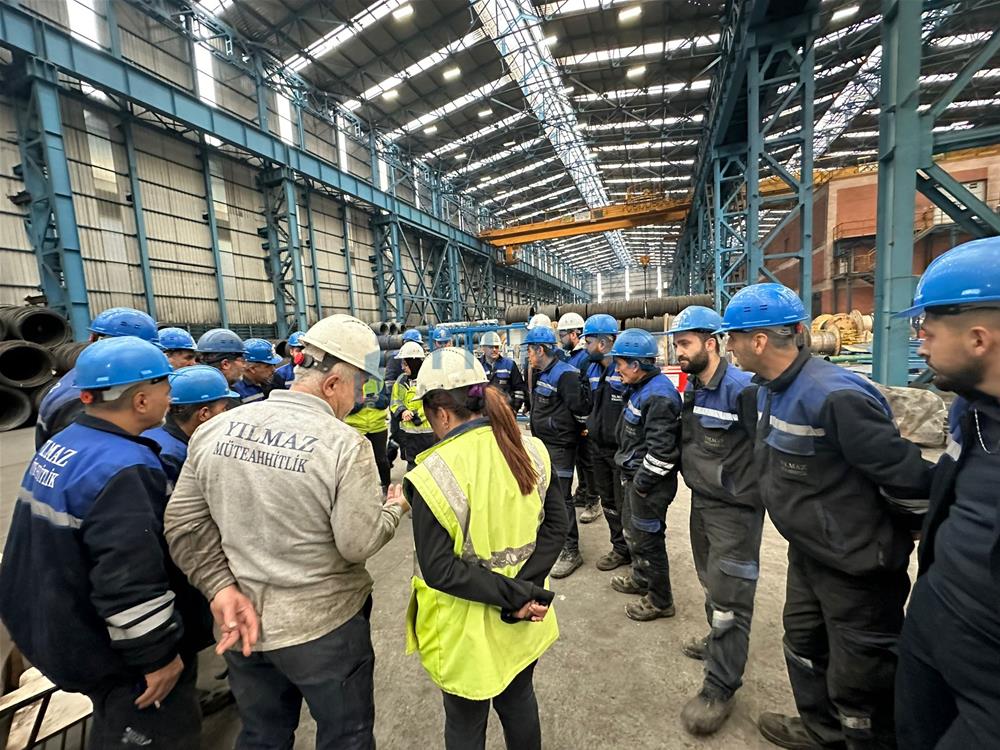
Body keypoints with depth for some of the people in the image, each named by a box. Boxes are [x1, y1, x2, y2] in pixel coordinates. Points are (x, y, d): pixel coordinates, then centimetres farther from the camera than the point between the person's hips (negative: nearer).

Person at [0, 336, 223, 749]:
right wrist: (159, 654, -19)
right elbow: (130, 580, -31)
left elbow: (49, 547, 16)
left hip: (59, 631, 10)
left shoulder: (58, 446, 2)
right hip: (116, 651, -9)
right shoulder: (125, 469, -30)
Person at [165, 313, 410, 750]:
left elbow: (183, 525, -3)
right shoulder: (344, 445, -25)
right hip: (324, 625, -5)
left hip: (245, 623, 6)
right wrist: (394, 509, -2)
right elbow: (359, 544, -20)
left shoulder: (215, 429, -7)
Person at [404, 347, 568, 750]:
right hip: (524, 618, 5)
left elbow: (440, 570, -25)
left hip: (466, 630, -4)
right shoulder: (531, 450, -9)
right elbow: (556, 524, -6)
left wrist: (515, 596, -20)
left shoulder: (433, 474, -26)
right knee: (519, 701, 31)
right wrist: (524, 588, -12)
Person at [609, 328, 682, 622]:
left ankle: (660, 600, 25)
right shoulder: (641, 389, 8)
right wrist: (631, 476, 16)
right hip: (634, 476, 10)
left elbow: (661, 449, -27)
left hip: (649, 482, -10)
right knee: (632, 529, 24)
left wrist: (642, 483, -19)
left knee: (648, 538, 5)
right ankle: (641, 578, 45)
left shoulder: (659, 396, -25)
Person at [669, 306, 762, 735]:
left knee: (729, 595, 4)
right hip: (701, 502, 8)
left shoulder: (742, 389, -22)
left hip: (734, 510, -8)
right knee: (711, 582, 24)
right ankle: (718, 642, 47)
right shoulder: (691, 387, 3)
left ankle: (721, 685, 20)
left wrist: (752, 497, -13)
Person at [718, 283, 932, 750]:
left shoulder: (835, 396, -30)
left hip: (857, 563, -9)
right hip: (808, 551, 9)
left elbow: (905, 473, -23)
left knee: (857, 681, 10)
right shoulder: (769, 388, -1)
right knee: (804, 645, 27)